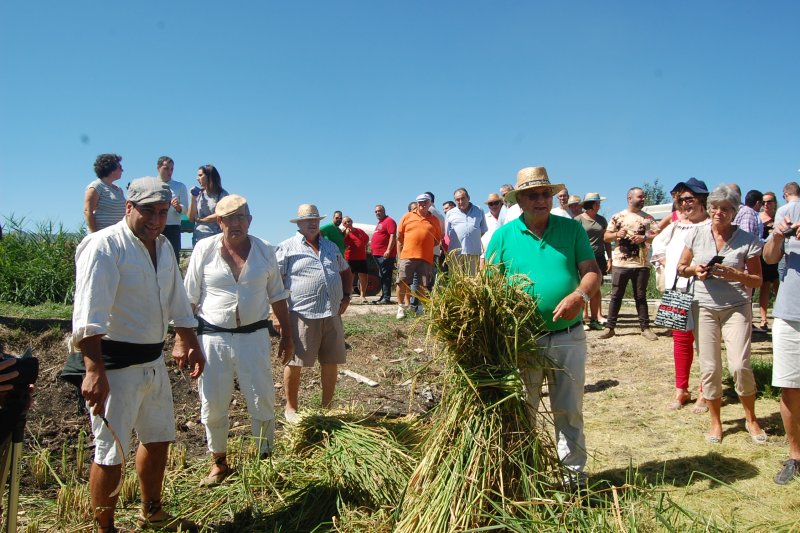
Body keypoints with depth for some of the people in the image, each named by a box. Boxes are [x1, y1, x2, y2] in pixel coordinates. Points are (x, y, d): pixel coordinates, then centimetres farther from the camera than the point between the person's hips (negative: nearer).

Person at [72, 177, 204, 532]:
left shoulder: (163, 246, 8)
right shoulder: (104, 246, -17)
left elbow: (177, 302, 19)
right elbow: (89, 315, -25)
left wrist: (190, 344, 20)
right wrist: (94, 370, -31)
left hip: (153, 361, 9)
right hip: (115, 364, -8)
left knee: (158, 438, 21)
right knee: (111, 454, 0)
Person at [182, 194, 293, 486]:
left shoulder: (265, 251, 2)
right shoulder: (204, 249, -3)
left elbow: (277, 296, 9)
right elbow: (190, 299, 0)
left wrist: (286, 335, 10)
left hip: (254, 336, 1)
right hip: (213, 338, 0)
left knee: (263, 402, 5)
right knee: (213, 405, 8)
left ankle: (265, 459, 22)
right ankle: (219, 463, 27)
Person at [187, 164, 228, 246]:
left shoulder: (222, 194, 1)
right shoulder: (198, 194, 9)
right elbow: (191, 218, 8)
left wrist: (200, 220, 0)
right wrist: (193, 198, 1)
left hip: (216, 237, -3)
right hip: (198, 238, 3)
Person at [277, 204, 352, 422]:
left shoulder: (331, 247, 17)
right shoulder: (287, 247, -2)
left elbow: (346, 271, 29)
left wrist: (346, 297, 15)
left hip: (332, 315, 5)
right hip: (301, 315, -5)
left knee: (330, 363, 10)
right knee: (294, 363, 2)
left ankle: (327, 407, 24)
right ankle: (291, 407, 19)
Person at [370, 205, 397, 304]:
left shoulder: (389, 221, -9)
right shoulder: (380, 222, 22)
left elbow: (393, 236, -18)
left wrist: (388, 250, -25)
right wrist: (372, 242, 22)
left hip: (385, 254, -10)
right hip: (377, 254, 10)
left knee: (386, 276, -11)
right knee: (382, 277, 14)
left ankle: (386, 298, -11)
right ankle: (383, 297, 20)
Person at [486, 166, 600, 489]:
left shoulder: (572, 229, 4)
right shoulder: (503, 236, 2)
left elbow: (592, 272, -1)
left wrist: (580, 295, -22)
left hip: (568, 337, 0)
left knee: (569, 410, 9)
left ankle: (574, 471, 23)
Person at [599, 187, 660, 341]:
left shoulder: (647, 218, 8)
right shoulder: (618, 217, 6)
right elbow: (606, 237, 7)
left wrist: (644, 238, -15)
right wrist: (617, 234, -12)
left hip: (641, 264, 1)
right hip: (620, 264, -1)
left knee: (641, 297, 8)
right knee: (616, 296, 3)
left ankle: (645, 328, 14)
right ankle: (610, 327, 8)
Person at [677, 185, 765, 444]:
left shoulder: (747, 240, -2)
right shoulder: (696, 235, 3)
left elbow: (757, 279, 0)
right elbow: (681, 268, 11)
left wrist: (734, 274, -18)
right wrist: (695, 270, -10)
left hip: (737, 307, -2)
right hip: (704, 308, 2)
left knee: (739, 366, -11)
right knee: (709, 368, 4)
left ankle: (751, 419, 13)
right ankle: (715, 422, 21)